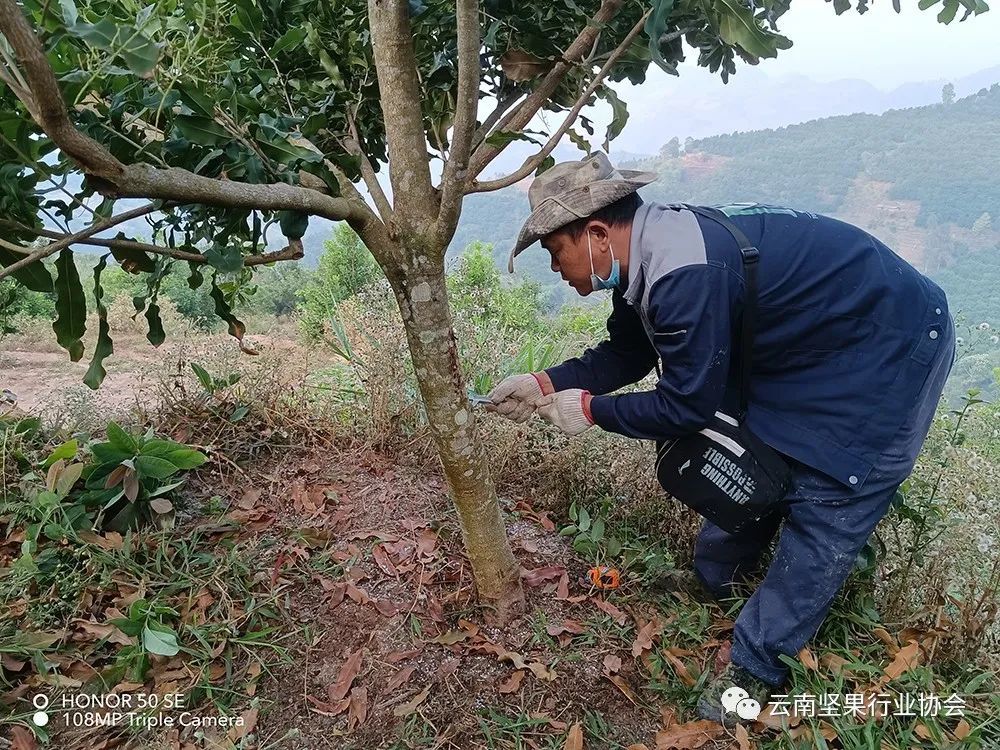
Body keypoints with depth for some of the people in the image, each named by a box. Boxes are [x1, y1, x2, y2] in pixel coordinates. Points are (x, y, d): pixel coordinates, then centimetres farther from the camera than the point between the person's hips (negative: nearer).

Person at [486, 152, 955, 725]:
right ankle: (714, 584, 37)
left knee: (824, 504, -6)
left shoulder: (686, 275, -36)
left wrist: (590, 409, -14)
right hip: (811, 341, 9)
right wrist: (546, 383, -1)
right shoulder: (648, 251, -6)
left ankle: (756, 666, 8)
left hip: (890, 348, -9)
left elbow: (688, 405, -26)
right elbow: (626, 352, 7)